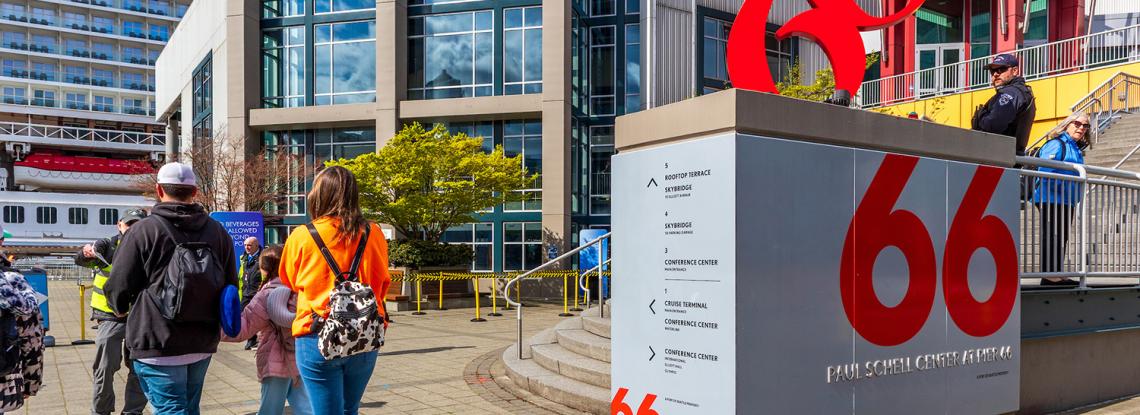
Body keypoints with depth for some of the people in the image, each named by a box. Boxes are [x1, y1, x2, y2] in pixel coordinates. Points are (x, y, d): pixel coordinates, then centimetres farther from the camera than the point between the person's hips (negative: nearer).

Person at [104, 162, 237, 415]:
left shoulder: (143, 230, -11)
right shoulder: (218, 232, 5)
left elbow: (118, 289, -6)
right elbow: (231, 287, 12)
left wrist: (121, 309, 17)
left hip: (157, 342, -5)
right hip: (203, 343, 5)